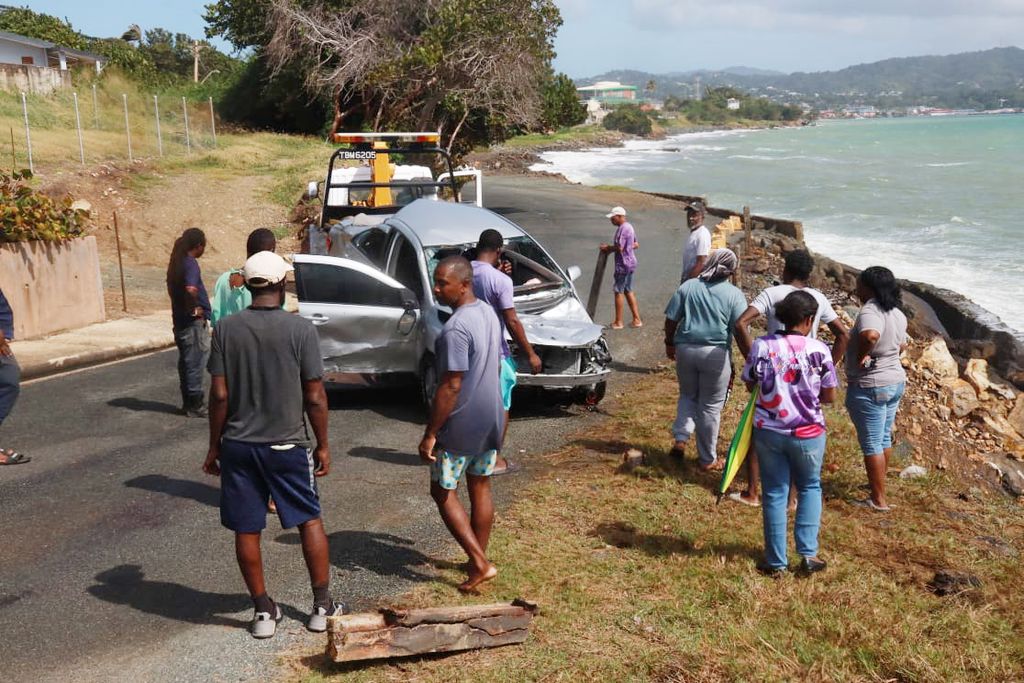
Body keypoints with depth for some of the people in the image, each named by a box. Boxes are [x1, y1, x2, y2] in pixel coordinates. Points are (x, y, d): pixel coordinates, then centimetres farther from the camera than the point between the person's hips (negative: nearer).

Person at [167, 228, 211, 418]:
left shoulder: (177, 263, 9)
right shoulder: (190, 264, -19)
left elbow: (173, 288, 24)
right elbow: (191, 289, -36)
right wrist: (193, 308, -21)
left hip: (180, 321, 9)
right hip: (194, 323, -9)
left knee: (186, 362, 15)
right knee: (196, 363, -1)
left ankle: (189, 402, 24)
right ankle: (195, 405, 6)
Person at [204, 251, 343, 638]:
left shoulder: (226, 329, -5)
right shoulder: (301, 329, -11)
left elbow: (219, 395, -5)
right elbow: (315, 397, -10)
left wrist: (214, 446, 6)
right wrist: (323, 445, 2)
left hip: (239, 446, 2)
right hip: (287, 446, -1)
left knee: (246, 531, 13)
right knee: (310, 522, 15)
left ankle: (263, 611, 21)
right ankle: (322, 606, 21)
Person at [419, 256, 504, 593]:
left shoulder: (455, 329, -24)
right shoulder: (488, 313, 4)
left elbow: (451, 386, -24)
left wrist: (430, 434, -18)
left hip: (461, 423, -8)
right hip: (490, 418, 9)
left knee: (443, 491, 6)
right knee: (480, 487, 18)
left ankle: (480, 564, 1)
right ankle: (480, 559, 29)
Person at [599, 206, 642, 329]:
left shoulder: (622, 229, -20)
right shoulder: (629, 227, 12)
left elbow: (619, 248, -25)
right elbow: (636, 244, 19)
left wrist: (608, 248, -8)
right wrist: (612, 248, 14)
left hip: (623, 264, -10)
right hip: (630, 262, 10)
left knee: (619, 291, -1)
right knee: (628, 290, 15)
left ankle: (618, 322, 6)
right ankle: (637, 319, 17)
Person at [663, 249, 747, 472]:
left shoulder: (688, 286, 1)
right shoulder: (734, 294, -5)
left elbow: (671, 319, 2)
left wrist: (669, 343, 16)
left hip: (685, 349, 2)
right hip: (716, 353, -2)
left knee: (688, 396, 24)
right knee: (710, 406, 8)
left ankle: (680, 439, 6)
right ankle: (708, 460, 17)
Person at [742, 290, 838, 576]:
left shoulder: (761, 346, -9)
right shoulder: (819, 350, -12)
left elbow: (750, 385, 3)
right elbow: (830, 396, -4)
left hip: (768, 432, 1)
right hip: (808, 434, -1)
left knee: (775, 494, 13)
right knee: (810, 488, 22)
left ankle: (776, 561, 20)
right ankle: (808, 553, 17)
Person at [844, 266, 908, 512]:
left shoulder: (870, 311, -23)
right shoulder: (898, 314, 6)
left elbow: (870, 335, -44)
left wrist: (860, 357, -28)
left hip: (869, 387, -9)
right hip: (896, 381, 9)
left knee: (871, 444, 2)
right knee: (884, 438, 23)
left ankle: (878, 500, 9)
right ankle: (878, 484, 40)